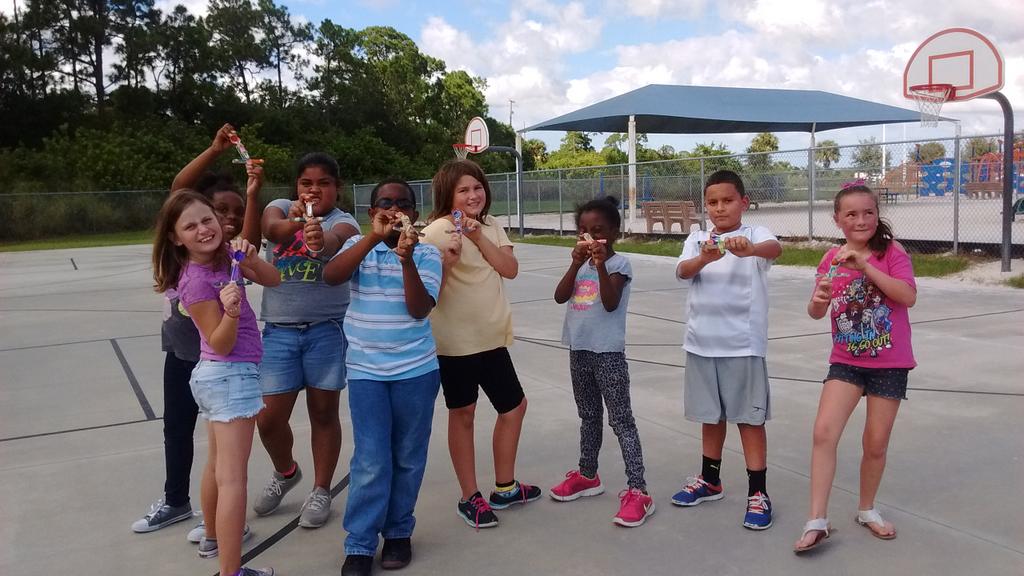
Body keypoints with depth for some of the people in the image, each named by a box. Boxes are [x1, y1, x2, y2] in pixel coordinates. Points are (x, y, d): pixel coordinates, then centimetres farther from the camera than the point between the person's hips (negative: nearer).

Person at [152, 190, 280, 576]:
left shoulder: (223, 255, 3)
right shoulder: (196, 280, -20)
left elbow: (272, 279, 0)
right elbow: (221, 344, -19)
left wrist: (249, 259, -18)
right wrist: (232, 311, -38)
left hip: (214, 374, 10)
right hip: (232, 375, -10)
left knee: (218, 465, 25)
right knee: (232, 478, -9)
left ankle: (213, 537, 44)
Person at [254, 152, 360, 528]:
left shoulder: (343, 221, -1)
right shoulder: (281, 208, 7)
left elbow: (336, 240, -27)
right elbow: (271, 228, -17)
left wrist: (320, 242, -51)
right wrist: (293, 222, -40)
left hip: (327, 328, -2)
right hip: (279, 330, 2)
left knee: (324, 412, 7)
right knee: (269, 417, 3)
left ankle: (321, 492, 26)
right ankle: (285, 473, 34)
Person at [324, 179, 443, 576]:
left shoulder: (427, 254, -1)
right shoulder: (359, 246, 2)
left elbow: (419, 310, -12)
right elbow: (330, 276, -18)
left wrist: (406, 258, -24)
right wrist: (374, 236, -23)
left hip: (416, 370, 0)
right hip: (365, 370, 0)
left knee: (408, 457, 10)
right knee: (371, 461, -2)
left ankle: (398, 532, 27)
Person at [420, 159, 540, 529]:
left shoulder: (491, 227, 7)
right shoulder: (436, 232, -12)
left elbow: (511, 269, -6)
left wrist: (479, 237, -16)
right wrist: (447, 259, -32)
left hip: (492, 337, 7)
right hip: (456, 341, -7)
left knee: (514, 406, 15)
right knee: (462, 415, 7)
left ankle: (505, 488, 32)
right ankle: (470, 498, 21)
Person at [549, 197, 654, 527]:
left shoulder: (619, 263, -9)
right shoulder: (581, 262, 8)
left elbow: (610, 303, -22)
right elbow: (560, 297, -5)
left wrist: (600, 264, -30)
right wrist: (577, 263, -16)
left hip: (608, 352, -6)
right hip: (579, 351, 7)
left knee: (621, 419, -5)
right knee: (588, 417, 19)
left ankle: (637, 490, -3)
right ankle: (587, 475, 33)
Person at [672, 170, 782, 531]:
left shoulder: (754, 235, -5)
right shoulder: (697, 239, 6)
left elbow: (775, 248, -28)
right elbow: (682, 271, -13)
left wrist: (748, 250, -51)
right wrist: (706, 258, -36)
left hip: (743, 345, -4)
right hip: (702, 344, 4)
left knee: (750, 418, 4)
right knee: (711, 416, 18)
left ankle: (758, 493, 14)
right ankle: (710, 481, 34)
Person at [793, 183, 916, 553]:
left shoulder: (892, 252, -7)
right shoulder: (831, 259, 1)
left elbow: (909, 297, -21)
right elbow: (816, 313, 1)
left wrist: (865, 265, -27)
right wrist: (819, 299, -22)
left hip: (890, 363, -2)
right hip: (846, 361, 2)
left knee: (876, 444, 8)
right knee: (823, 432, -12)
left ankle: (867, 510, 32)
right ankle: (817, 521, -5)